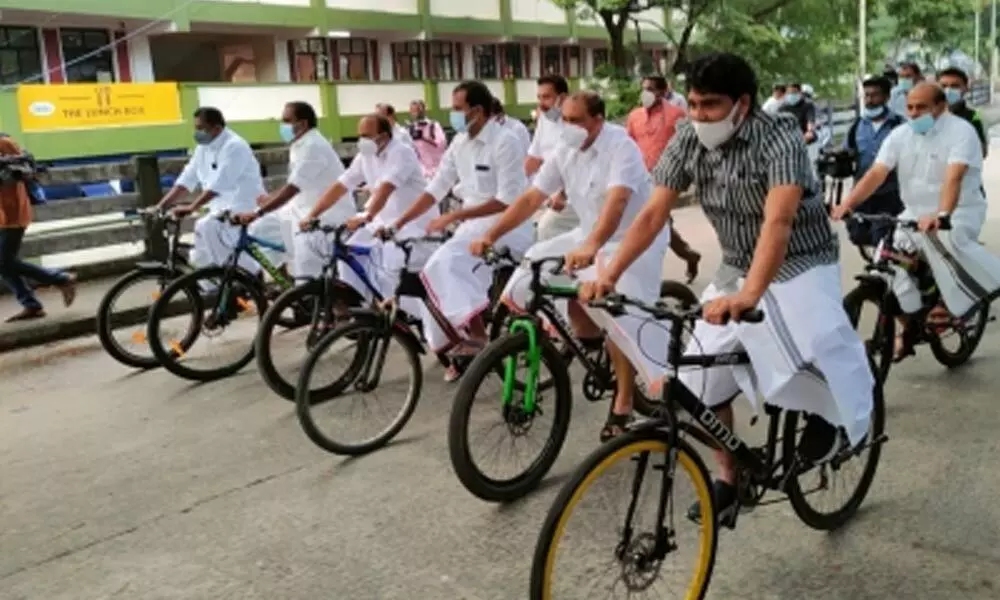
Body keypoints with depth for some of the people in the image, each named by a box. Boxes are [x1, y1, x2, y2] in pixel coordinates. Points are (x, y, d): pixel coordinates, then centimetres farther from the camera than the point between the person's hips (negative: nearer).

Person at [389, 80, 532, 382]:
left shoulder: (504, 142, -16)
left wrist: (454, 216, -24)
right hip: (473, 226, 8)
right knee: (435, 276, -3)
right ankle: (458, 349, 11)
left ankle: (477, 336, -18)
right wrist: (399, 221, 0)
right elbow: (436, 188, 8)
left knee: (447, 264, -27)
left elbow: (507, 200, -22)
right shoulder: (459, 143, 7)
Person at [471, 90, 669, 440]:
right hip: (589, 237, 7)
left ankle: (623, 406, -1)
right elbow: (531, 199, -5)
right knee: (533, 269, -6)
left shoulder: (621, 147, -23)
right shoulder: (565, 154, -2)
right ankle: (588, 335, 12)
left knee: (617, 321, -18)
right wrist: (491, 236, -16)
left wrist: (590, 247, -55)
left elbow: (616, 202, -39)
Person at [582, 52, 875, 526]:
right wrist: (609, 274, -24)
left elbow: (777, 221, -39)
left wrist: (749, 295, -54)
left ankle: (828, 411, 6)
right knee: (704, 381, -1)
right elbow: (652, 214, -12)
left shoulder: (779, 140, -25)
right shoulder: (688, 141, -9)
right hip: (736, 269, 5)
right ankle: (728, 479, 20)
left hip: (800, 266, -5)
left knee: (807, 350, -31)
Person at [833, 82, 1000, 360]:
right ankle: (910, 326, 5)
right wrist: (847, 204, -28)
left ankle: (951, 303, -11)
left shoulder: (961, 131, -15)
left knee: (941, 240, -37)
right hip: (915, 212, 5)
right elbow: (876, 173, -12)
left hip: (960, 212, -5)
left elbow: (953, 177, -31)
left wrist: (941, 215, -48)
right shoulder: (901, 135, 0)